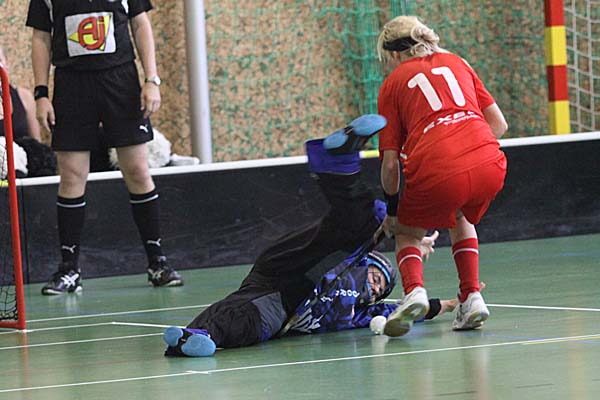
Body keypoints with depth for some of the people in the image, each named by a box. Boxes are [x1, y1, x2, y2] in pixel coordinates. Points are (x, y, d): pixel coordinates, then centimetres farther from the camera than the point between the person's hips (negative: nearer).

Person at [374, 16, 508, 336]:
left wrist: (392, 210, 24)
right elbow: (499, 124, 21)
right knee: (460, 220, 35)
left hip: (436, 173, -4)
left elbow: (390, 162, 11)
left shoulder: (393, 83, 16)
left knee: (407, 232, 23)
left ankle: (414, 290, -5)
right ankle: (472, 298, 20)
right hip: (489, 165, 4)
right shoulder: (456, 63, 26)